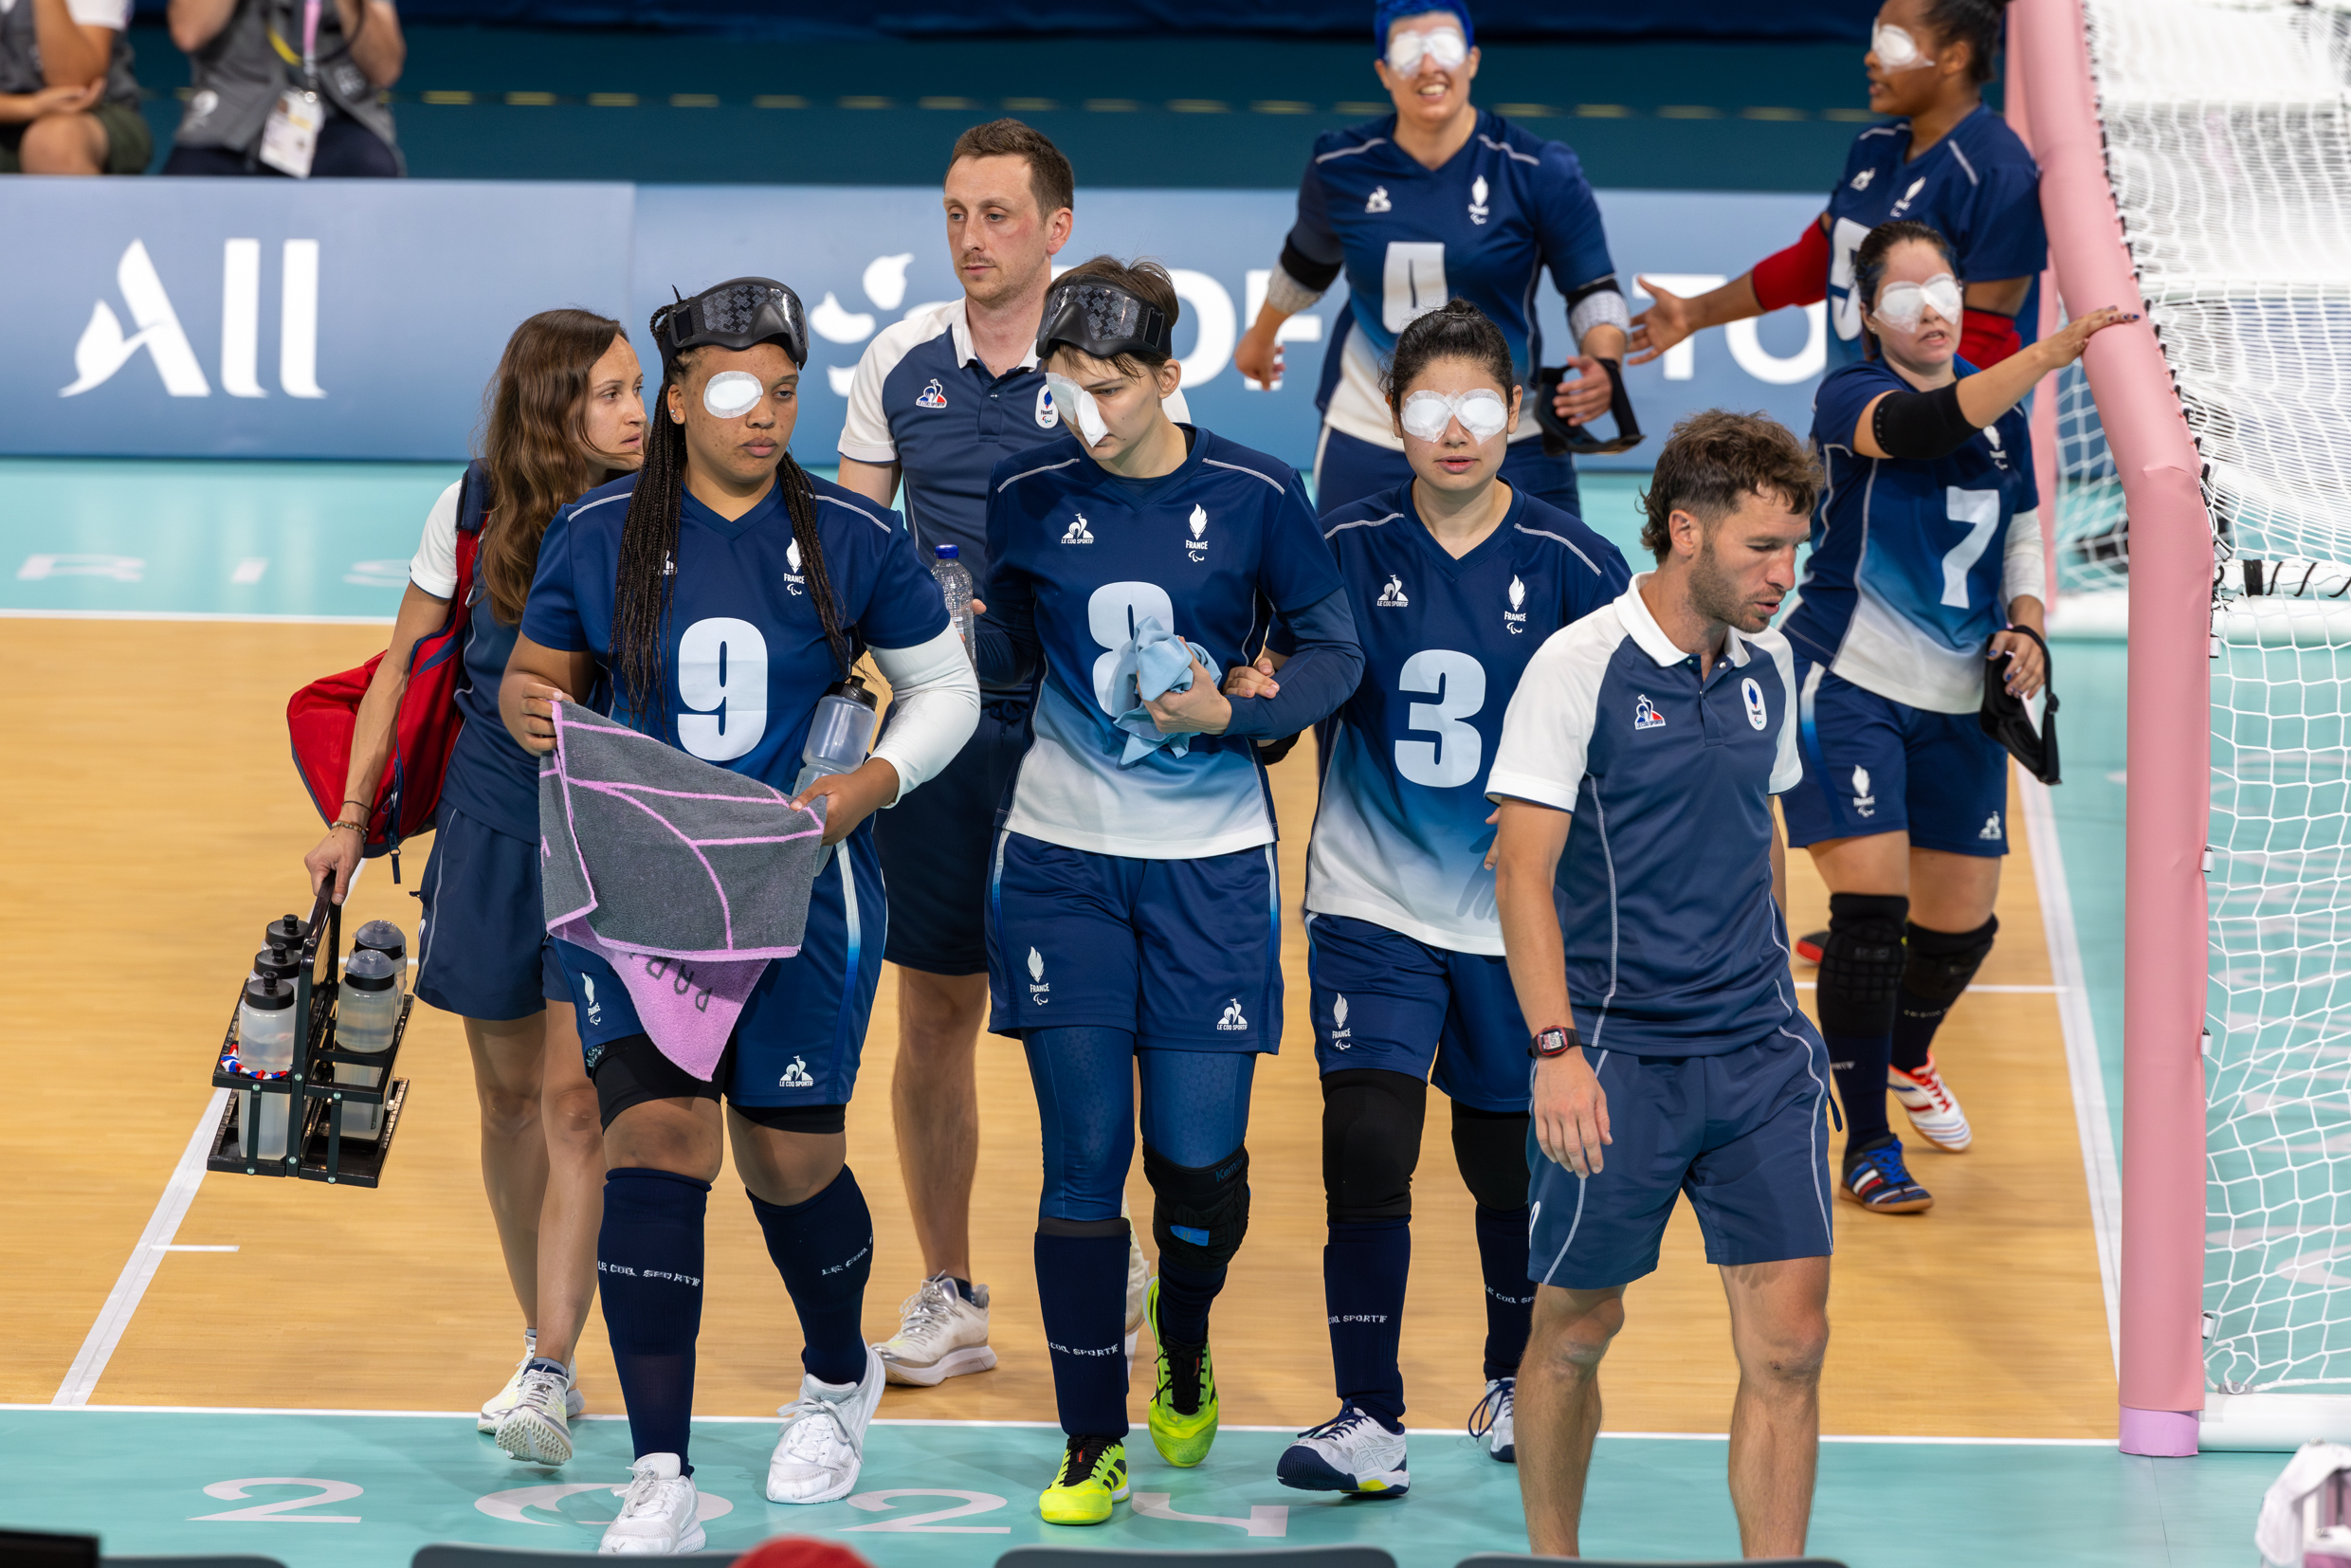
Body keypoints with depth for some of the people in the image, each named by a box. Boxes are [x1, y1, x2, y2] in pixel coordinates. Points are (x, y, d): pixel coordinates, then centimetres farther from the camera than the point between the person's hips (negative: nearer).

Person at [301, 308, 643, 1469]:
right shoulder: (475, 507, -3)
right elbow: (403, 658, 7)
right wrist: (352, 815, 5)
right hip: (490, 830, 2)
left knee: (574, 1098, -11)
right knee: (508, 1095, 9)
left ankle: (549, 1382, -11)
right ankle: (542, 1347, 23)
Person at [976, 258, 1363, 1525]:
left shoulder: (1254, 496, -7)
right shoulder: (1029, 494, -2)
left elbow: (1336, 653, 2)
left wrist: (1233, 712, -14)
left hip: (1211, 863, -1)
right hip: (1063, 861, 1)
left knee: (1199, 1155, -1)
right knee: (1082, 1156, -2)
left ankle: (1183, 1348, 32)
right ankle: (1090, 1443, 9)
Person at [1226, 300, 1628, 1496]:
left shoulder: (1570, 565, -5)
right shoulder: (1345, 546, -4)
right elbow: (1286, 681, 4)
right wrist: (1262, 687, -19)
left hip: (1519, 915, 0)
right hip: (1372, 902, 0)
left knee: (1511, 1162, 11)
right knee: (1365, 1149, -12)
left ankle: (1516, 1380, 34)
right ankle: (1367, 1422, -7)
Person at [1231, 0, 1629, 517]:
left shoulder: (1539, 172, -10)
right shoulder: (1341, 168, -2)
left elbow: (1594, 291, -5)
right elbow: (1308, 262, 19)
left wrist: (1602, 365, -26)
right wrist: (1261, 336, 35)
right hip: (1366, 445, 2)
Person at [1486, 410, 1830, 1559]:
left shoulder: (1767, 667, 9)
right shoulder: (1579, 667, -10)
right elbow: (1524, 870, -13)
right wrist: (1555, 1047, -22)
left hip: (1759, 1054, 5)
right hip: (1618, 1061, -5)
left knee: (1789, 1340, -4)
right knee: (1576, 1330, 6)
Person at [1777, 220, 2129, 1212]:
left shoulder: (2002, 412, 7)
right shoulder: (1849, 398, -13)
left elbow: (2022, 535, 20)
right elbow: (1920, 429, -36)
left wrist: (2025, 626, -1)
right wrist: (2046, 356, -48)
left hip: (1958, 702, 6)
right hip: (1850, 685, -6)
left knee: (1963, 921, 10)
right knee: (1872, 905, -16)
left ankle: (1907, 1056, 43)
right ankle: (1865, 1147, -8)